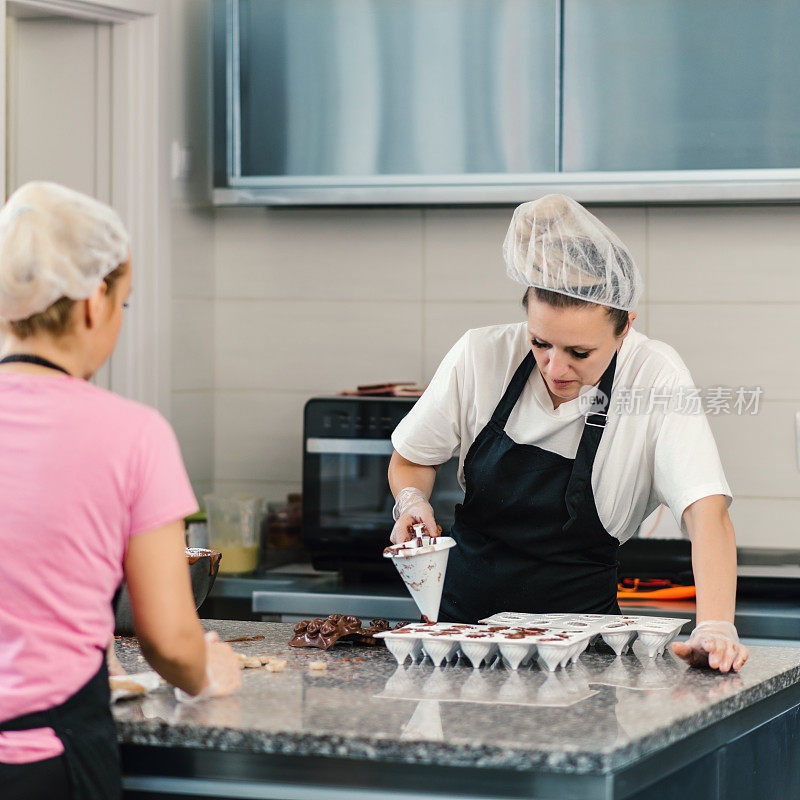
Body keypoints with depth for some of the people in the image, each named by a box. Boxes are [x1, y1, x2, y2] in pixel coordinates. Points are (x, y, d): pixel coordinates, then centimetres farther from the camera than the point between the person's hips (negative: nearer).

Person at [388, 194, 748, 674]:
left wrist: (715, 628, -40)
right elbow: (411, 459, 9)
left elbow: (707, 510, -24)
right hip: (465, 611, 2)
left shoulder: (657, 379, -15)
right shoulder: (481, 357, -8)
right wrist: (412, 501, -13)